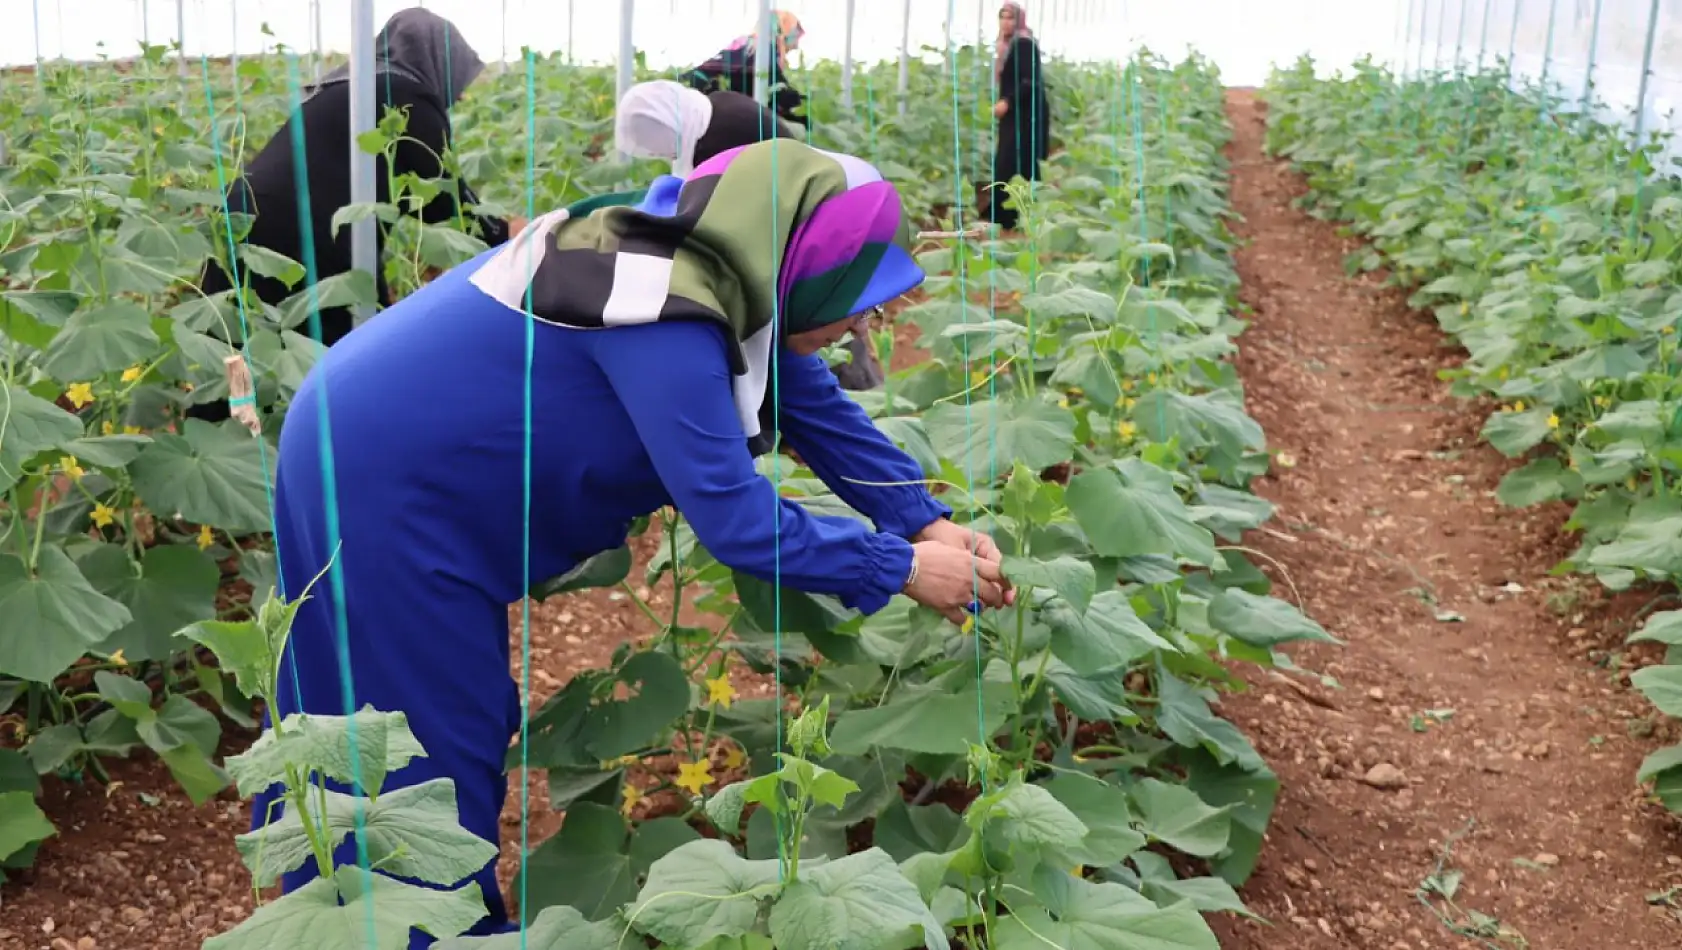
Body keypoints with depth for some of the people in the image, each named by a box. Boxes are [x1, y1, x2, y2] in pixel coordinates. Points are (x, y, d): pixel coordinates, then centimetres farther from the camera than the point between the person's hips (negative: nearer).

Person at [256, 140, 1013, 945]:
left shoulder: (726, 264, -3)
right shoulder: (666, 312, -33)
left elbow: (814, 404, 5)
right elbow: (733, 515, -31)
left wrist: (929, 521, -1)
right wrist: (902, 568, -21)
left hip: (399, 460, 10)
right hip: (379, 481, -10)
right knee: (430, 741, 2)